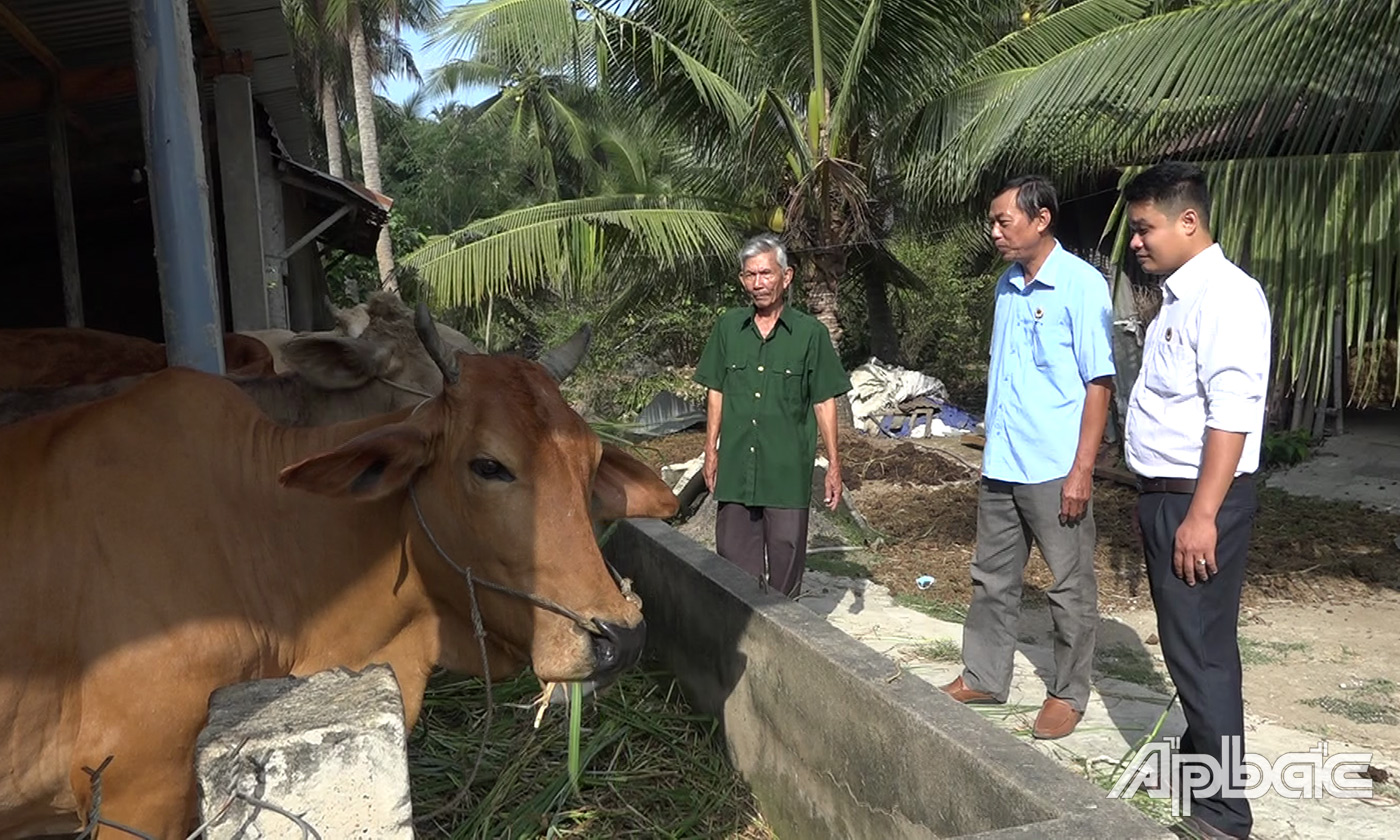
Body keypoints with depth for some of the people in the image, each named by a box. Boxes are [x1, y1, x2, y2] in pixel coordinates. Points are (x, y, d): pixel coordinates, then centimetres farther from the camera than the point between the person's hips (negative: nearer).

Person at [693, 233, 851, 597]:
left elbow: (824, 403, 1)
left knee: (786, 552, 6)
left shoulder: (810, 333, -3)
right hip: (735, 466, 3)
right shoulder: (728, 328, 6)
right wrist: (711, 451, 9)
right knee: (734, 555, 10)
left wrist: (834, 464, 0)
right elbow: (716, 393, 12)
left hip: (789, 470, -2)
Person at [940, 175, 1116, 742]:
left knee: (1070, 587, 7)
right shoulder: (1006, 285, 10)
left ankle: (1068, 693, 22)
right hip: (1000, 466, 7)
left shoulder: (1081, 285, -11)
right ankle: (983, 677, 29)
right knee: (992, 578, 15)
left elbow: (1099, 382, -12)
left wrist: (1082, 470, -16)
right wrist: (993, 448, 14)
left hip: (1055, 469, -7)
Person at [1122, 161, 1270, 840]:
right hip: (1166, 495, 9)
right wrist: (1165, 504, 16)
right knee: (1187, 644, 20)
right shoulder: (1178, 296, 13)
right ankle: (1195, 765, 37)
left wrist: (1201, 514, -25)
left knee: (1201, 651, -2)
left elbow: (1232, 415, -23)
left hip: (1198, 499, -9)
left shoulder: (1225, 294, -16)